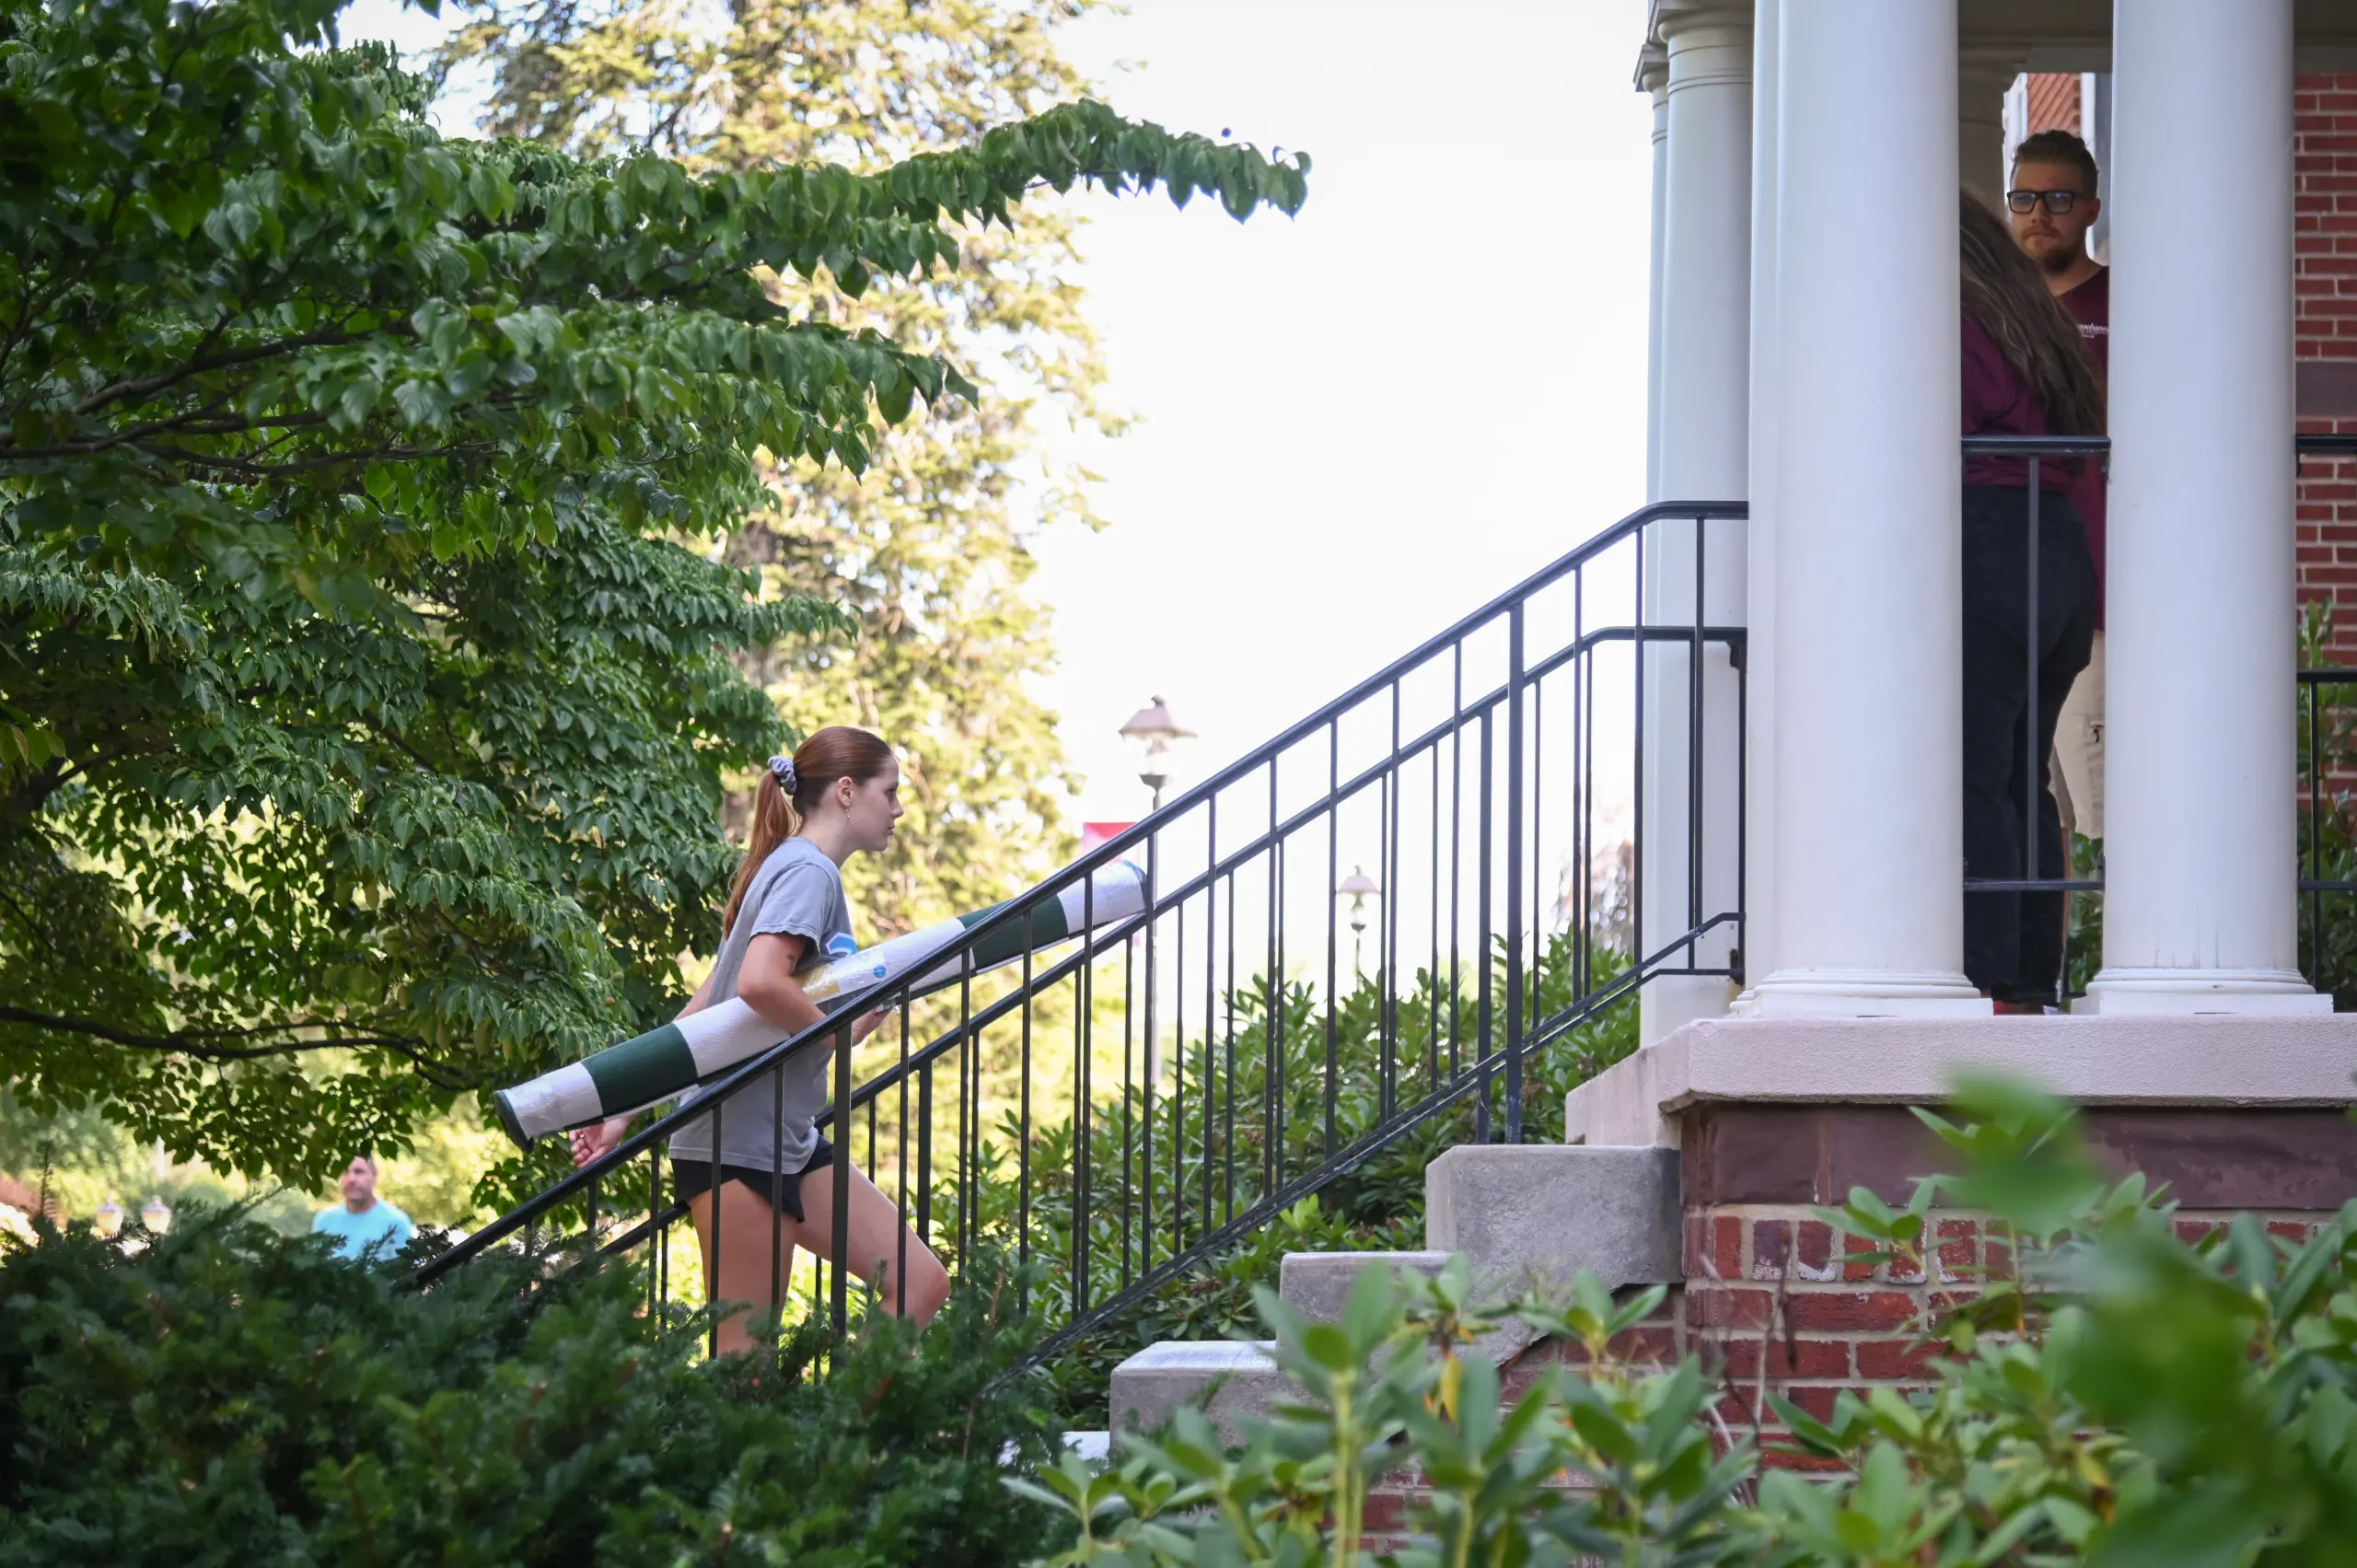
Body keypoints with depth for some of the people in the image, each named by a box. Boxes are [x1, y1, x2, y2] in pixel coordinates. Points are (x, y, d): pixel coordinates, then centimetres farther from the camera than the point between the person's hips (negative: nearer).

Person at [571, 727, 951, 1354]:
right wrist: (843, 1033, -13)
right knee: (744, 1350, -7)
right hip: (739, 1144, -10)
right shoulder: (809, 870, -11)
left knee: (921, 1285, 3)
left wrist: (626, 1108, 16)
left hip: (792, 1143, 10)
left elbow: (701, 1009, 18)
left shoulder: (802, 869, 19)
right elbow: (759, 983, -30)